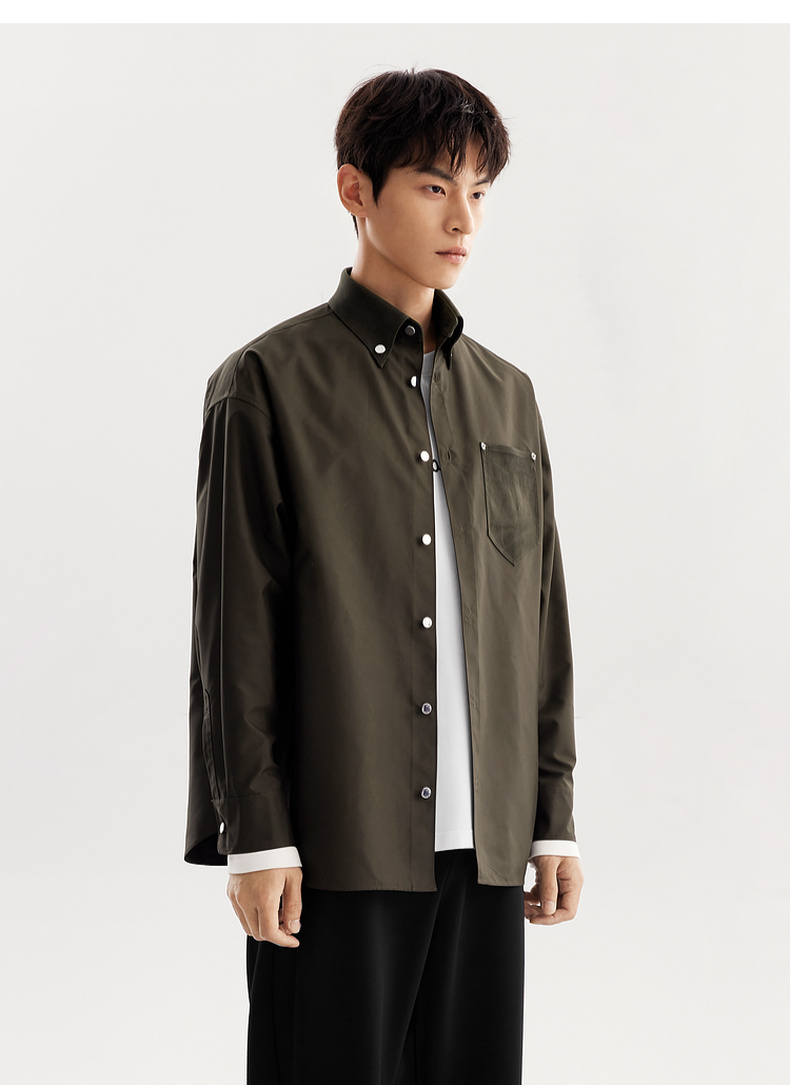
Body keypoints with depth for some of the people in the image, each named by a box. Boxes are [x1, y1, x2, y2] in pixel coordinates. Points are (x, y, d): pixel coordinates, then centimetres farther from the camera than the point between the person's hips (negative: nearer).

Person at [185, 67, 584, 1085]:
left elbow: (542, 615, 16)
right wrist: (254, 833, -10)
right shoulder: (269, 382, -2)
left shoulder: (505, 394, 14)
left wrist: (554, 814, 12)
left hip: (483, 842, 5)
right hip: (336, 839, -5)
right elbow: (233, 626, -5)